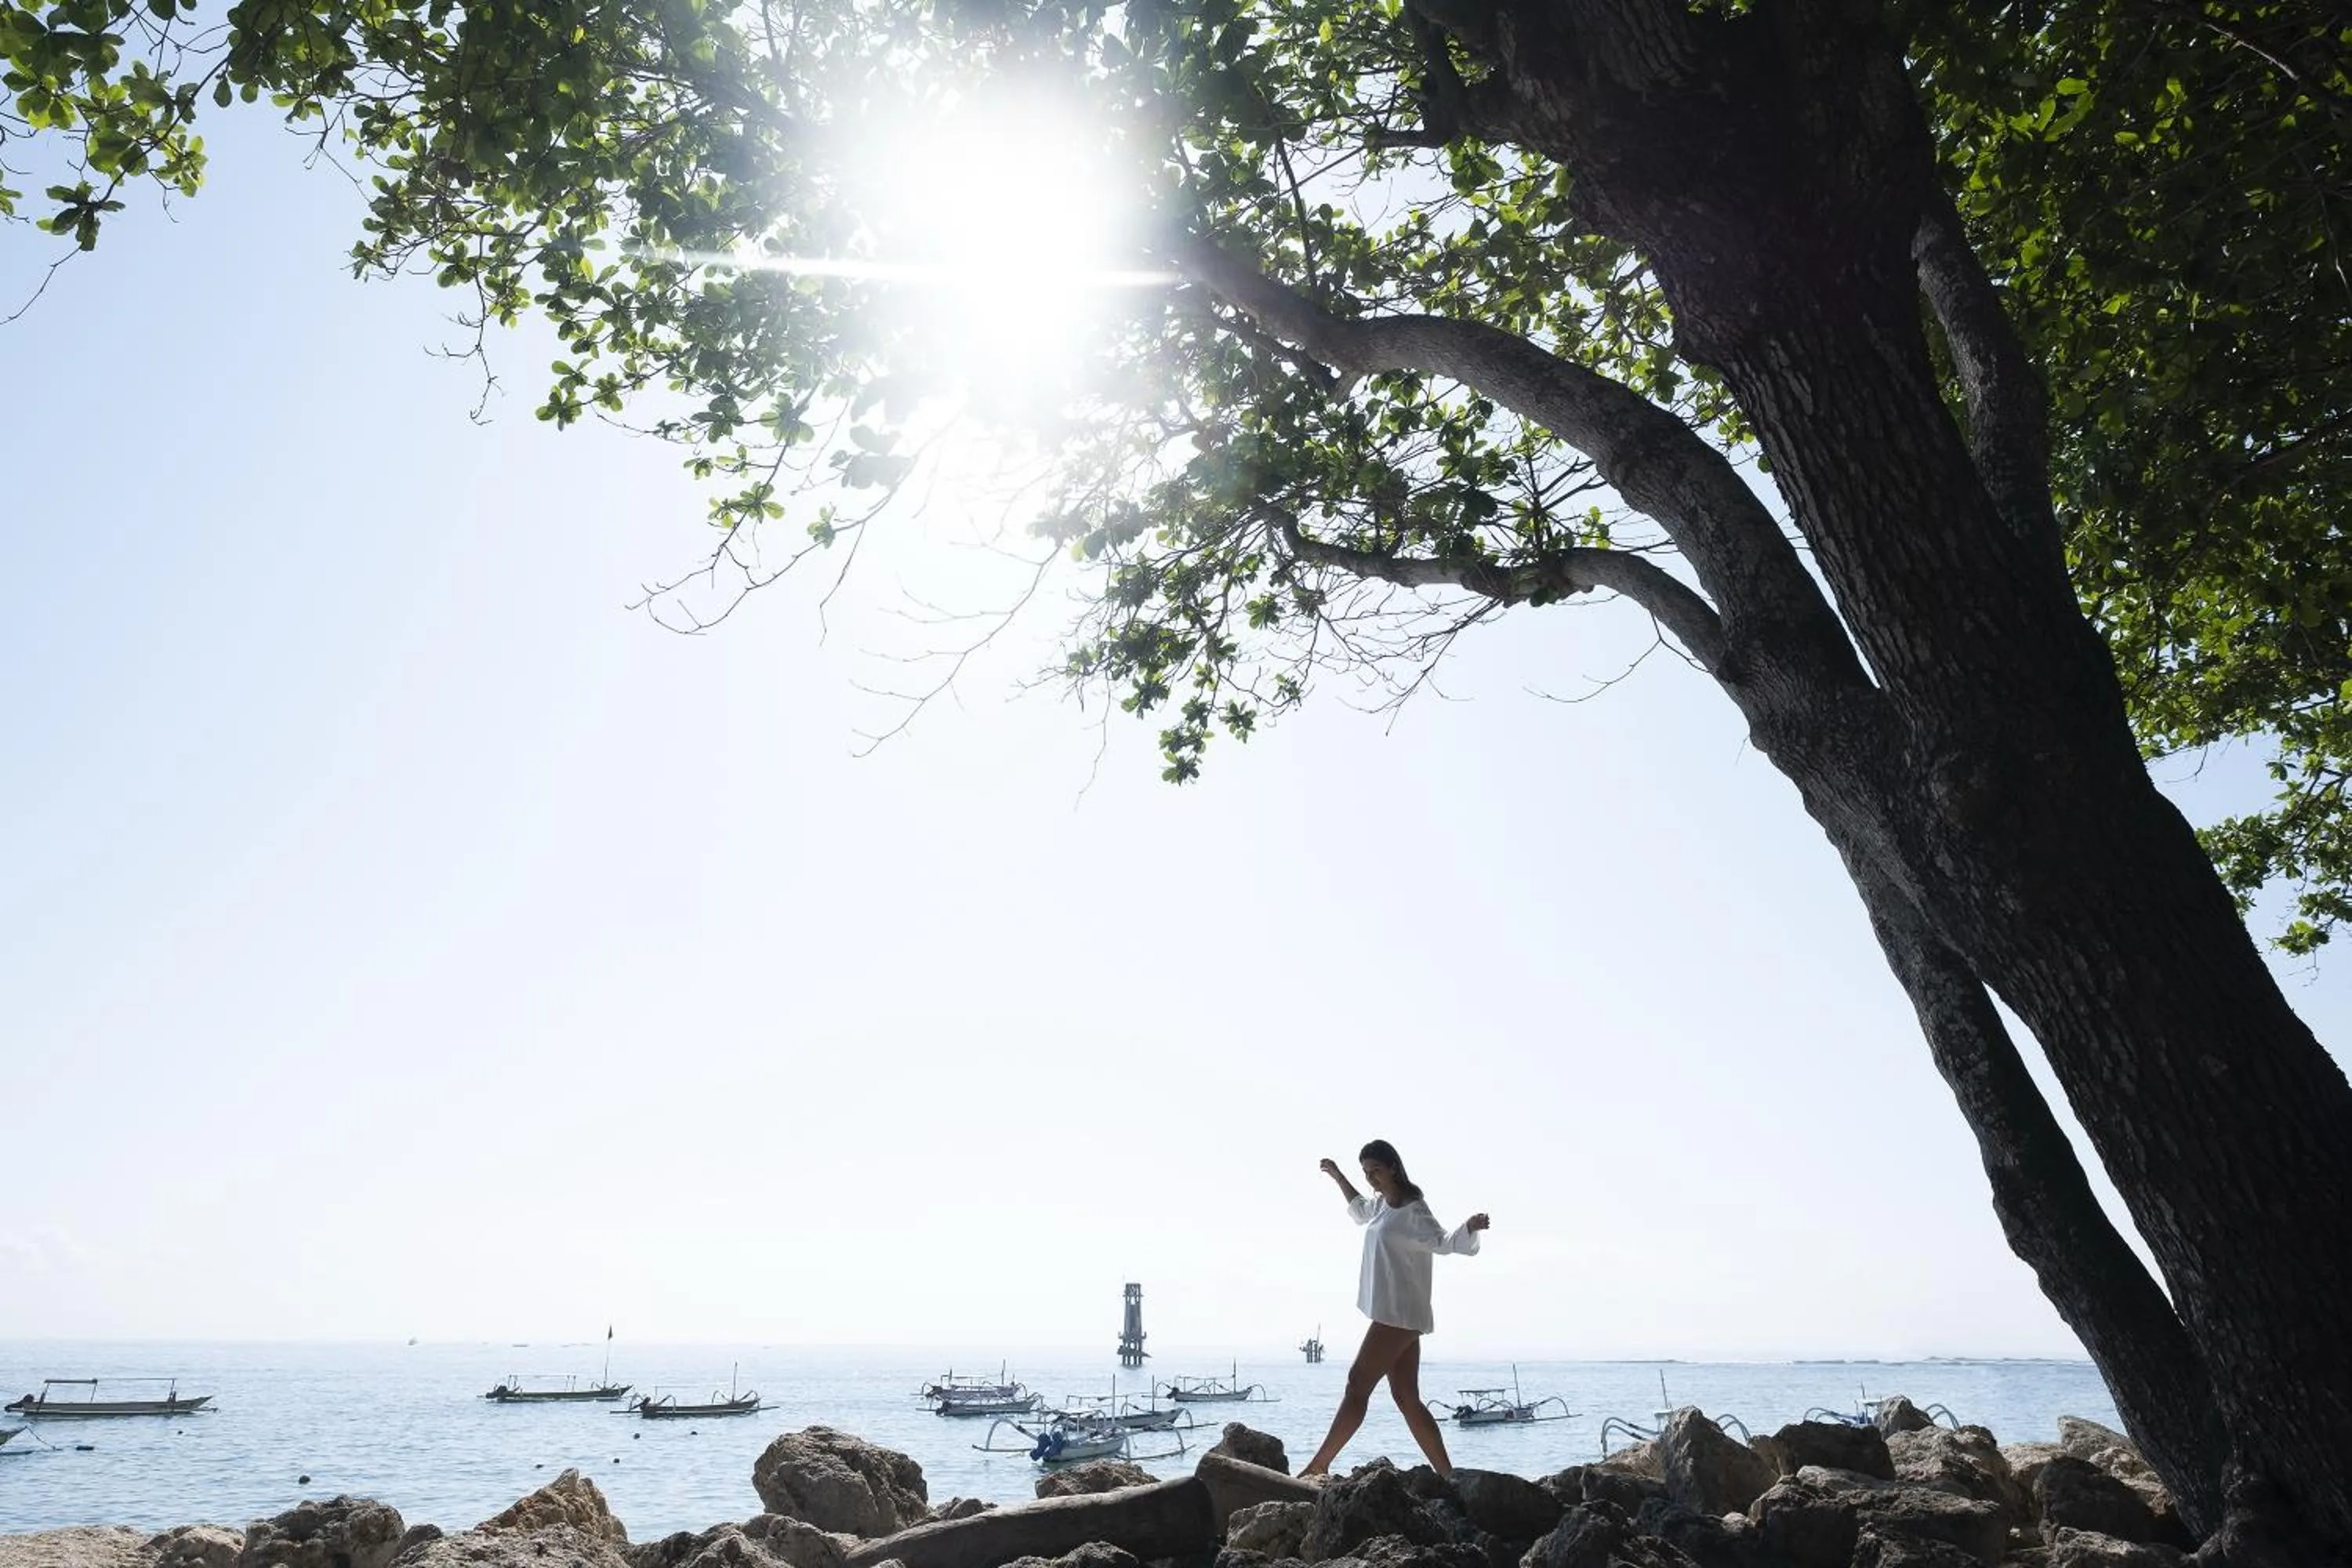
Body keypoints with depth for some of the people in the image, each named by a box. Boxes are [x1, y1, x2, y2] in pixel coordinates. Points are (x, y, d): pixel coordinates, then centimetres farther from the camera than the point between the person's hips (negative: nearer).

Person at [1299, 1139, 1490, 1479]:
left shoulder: (1413, 1211, -13)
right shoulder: (1382, 1205, 15)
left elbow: (1442, 1241, -26)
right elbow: (1361, 1211, 38)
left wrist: (1470, 1227, -44)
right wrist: (1339, 1178, 41)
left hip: (1399, 1314, -10)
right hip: (1390, 1314, 10)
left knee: (1357, 1385, -7)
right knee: (1408, 1399, 7)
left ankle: (1318, 1467, -2)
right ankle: (1447, 1475, 8)